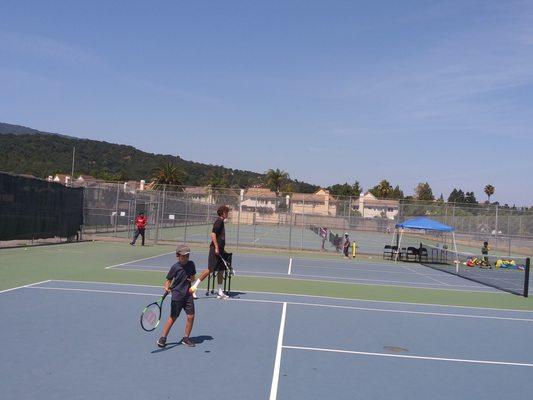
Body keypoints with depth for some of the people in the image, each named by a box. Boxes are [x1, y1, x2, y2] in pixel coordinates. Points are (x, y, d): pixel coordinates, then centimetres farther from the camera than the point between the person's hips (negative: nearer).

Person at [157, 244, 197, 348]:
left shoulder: (191, 264, 2)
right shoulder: (175, 267, -10)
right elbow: (168, 280, -3)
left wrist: (191, 279, -5)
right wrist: (166, 287, -22)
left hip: (188, 295, 4)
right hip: (177, 296, -4)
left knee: (191, 316, 1)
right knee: (173, 317, 1)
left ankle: (186, 338, 17)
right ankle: (163, 338, 15)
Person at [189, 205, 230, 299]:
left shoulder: (221, 221, 17)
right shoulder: (219, 221, -11)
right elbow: (213, 234, -19)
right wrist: (216, 247, -22)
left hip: (219, 249, 10)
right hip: (215, 249, -10)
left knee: (221, 270, 9)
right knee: (210, 269, -11)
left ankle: (220, 292, 13)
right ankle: (194, 286, -5)